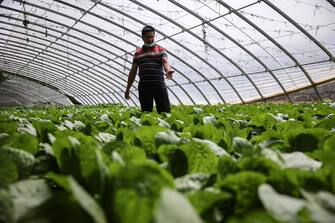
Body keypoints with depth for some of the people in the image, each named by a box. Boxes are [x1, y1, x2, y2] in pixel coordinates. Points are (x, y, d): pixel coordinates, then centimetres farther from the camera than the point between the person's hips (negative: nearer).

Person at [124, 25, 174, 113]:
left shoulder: (161, 50, 11)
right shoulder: (138, 53, 18)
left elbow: (165, 62, -7)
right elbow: (133, 71, 20)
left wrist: (168, 70, -31)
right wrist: (128, 89, 16)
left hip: (159, 85, -2)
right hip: (144, 86, 3)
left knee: (165, 112, -6)